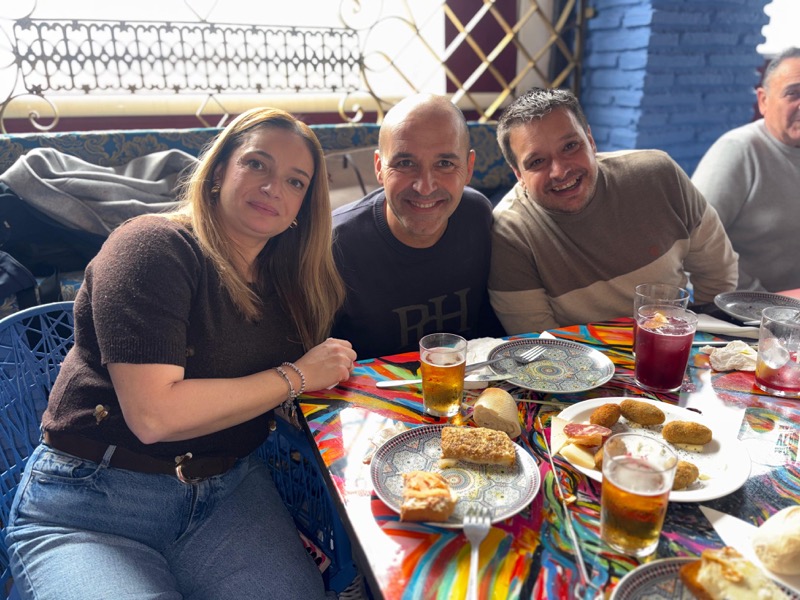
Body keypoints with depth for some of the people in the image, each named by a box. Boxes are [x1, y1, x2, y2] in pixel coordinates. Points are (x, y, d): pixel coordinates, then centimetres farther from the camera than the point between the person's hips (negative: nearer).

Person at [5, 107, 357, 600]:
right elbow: (153, 416, -23)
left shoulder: (285, 278, 7)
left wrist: (330, 367, -8)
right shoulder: (152, 246, -13)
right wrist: (295, 377, -15)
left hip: (230, 490, 4)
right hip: (90, 506, -4)